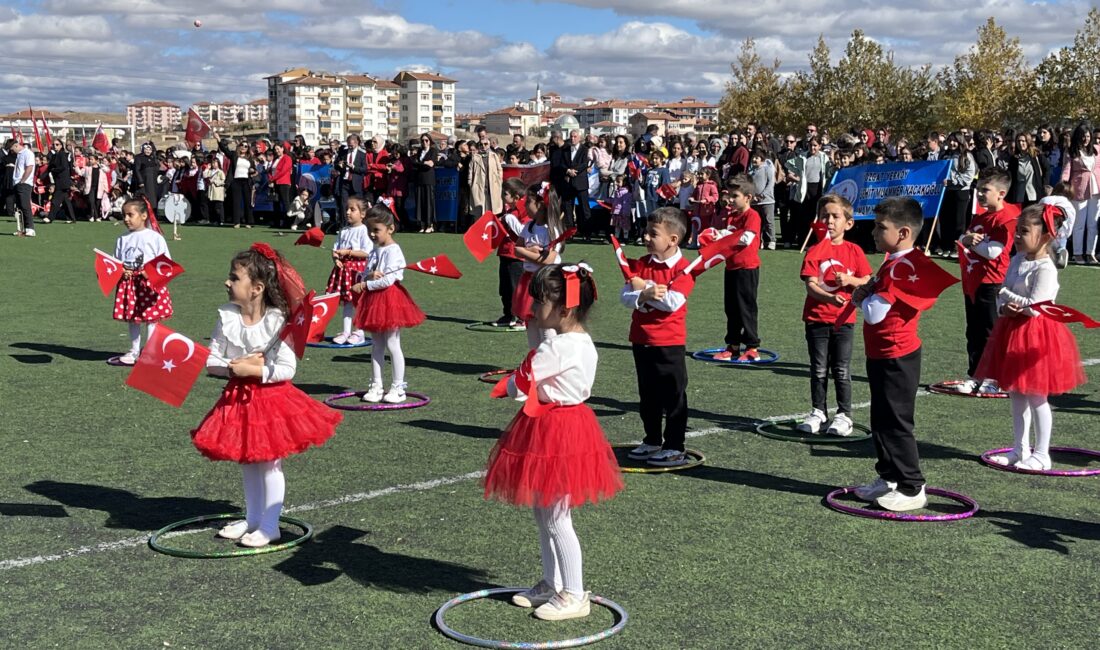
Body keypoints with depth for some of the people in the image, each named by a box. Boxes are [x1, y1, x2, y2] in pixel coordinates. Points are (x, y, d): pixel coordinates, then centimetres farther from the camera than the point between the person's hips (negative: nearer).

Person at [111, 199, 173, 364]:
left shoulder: (155, 237, -6)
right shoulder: (123, 239, 6)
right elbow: (116, 262, 13)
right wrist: (121, 271, -8)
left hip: (150, 283, -4)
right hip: (128, 283, 4)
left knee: (151, 318, 1)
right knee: (132, 319, 12)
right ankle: (134, 351, 23)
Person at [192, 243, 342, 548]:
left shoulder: (277, 321, -18)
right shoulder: (227, 317, -5)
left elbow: (287, 369, -19)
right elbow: (211, 360, -3)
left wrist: (255, 370, -25)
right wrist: (234, 366, -19)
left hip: (271, 397, -5)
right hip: (238, 398, 5)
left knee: (269, 463, 4)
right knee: (247, 461, 17)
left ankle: (270, 526, 16)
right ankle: (252, 518, 33)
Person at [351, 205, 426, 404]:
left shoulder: (393, 251, -13)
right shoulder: (374, 251, 13)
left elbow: (388, 280, -21)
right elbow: (364, 275, 8)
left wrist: (364, 285, -13)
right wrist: (369, 276, -16)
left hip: (390, 299, -8)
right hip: (374, 300, 8)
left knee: (392, 344, -3)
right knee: (377, 346, 11)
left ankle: (398, 388, 4)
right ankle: (376, 386, 17)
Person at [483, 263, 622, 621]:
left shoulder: (557, 348, -23)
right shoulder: (584, 342, 7)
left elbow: (519, 385, -20)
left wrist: (508, 383, 1)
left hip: (552, 431, -10)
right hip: (572, 422, 10)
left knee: (556, 519, 0)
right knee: (545, 514, 19)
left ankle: (574, 595, 10)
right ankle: (552, 584, 30)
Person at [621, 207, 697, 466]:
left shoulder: (683, 268, -11)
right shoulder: (640, 265, 4)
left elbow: (673, 301, -23)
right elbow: (625, 296, -4)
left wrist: (644, 286, -15)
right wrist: (644, 295, -25)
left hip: (669, 343, -6)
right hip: (641, 340, 6)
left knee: (673, 396, 3)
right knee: (647, 395, 18)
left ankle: (675, 448, 11)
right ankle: (652, 441, 32)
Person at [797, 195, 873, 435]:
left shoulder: (854, 251, 1)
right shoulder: (815, 251, -4)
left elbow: (867, 282, 2)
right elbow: (810, 285, -13)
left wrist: (850, 280, -17)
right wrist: (829, 297, -30)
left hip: (844, 319, 0)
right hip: (816, 318, 0)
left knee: (842, 370, 5)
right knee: (818, 370, 9)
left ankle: (844, 415, 12)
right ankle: (818, 412, 19)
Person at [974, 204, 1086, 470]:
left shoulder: (1045, 269, -18)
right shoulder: (1017, 260, 8)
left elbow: (1034, 307, -23)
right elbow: (1002, 293, 10)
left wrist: (1007, 295, -13)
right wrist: (1004, 307, -12)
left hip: (1036, 333, -9)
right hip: (1013, 329, 9)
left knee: (1036, 397, 0)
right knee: (1016, 394, 14)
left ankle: (1041, 454, 9)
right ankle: (1020, 449, 25)